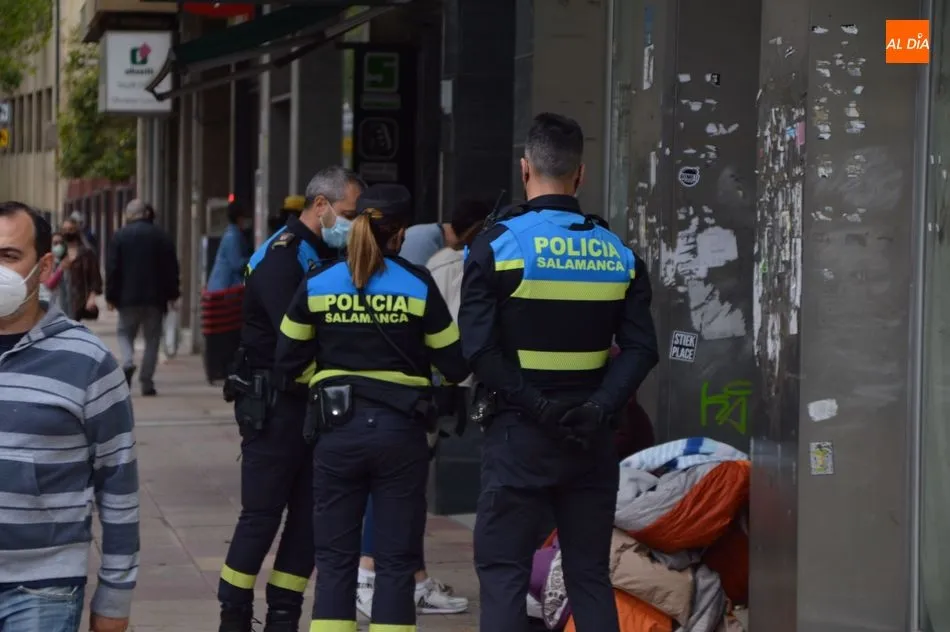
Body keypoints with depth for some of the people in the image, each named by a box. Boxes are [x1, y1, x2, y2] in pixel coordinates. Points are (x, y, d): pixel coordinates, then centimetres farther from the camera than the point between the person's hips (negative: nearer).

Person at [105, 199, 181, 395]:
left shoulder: (120, 236, -1)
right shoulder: (161, 236, 3)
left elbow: (112, 268, -3)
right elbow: (171, 268, 4)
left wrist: (111, 296, 3)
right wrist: (172, 295, 9)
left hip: (128, 297, -1)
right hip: (155, 297, 1)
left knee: (125, 333, 14)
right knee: (152, 338, 7)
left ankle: (128, 362, -15)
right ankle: (147, 382, 2)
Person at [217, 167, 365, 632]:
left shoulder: (326, 254, 14)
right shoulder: (281, 257, -13)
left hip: (312, 403, 8)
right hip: (274, 406, -8)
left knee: (308, 518, 8)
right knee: (261, 517, -3)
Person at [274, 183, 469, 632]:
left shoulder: (317, 284, 1)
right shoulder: (418, 284, -3)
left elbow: (286, 362, 5)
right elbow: (455, 366, 0)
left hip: (339, 431, 1)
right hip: (401, 431, -1)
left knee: (335, 558, 7)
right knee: (397, 560, 4)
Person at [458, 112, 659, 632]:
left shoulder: (497, 244, -7)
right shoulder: (618, 253, 5)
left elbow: (478, 348, -15)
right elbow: (640, 348, -3)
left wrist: (535, 406, -14)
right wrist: (598, 408, -10)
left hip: (518, 435, -4)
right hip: (590, 438, 4)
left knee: (503, 571, 0)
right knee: (590, 574, 11)